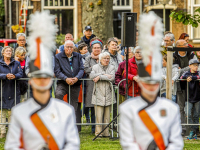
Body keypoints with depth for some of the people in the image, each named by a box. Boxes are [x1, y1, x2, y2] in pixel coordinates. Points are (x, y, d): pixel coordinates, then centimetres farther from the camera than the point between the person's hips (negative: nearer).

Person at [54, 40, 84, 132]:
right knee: (58, 94, -36)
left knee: (74, 106, 4)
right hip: (63, 83, -3)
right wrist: (66, 79, -21)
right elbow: (57, 71, -5)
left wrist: (77, 78, -15)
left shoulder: (78, 56, 12)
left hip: (75, 84, 3)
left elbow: (81, 69, 5)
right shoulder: (58, 57, 2)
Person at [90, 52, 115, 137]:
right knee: (98, 115, -7)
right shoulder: (95, 67, 10)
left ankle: (106, 132, 7)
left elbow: (112, 78, -7)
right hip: (98, 94, -1)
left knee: (107, 115, 1)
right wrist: (104, 75, -11)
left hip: (108, 95, 1)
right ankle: (98, 132, -2)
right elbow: (92, 76, -9)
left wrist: (99, 77, -10)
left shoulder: (111, 67, 11)